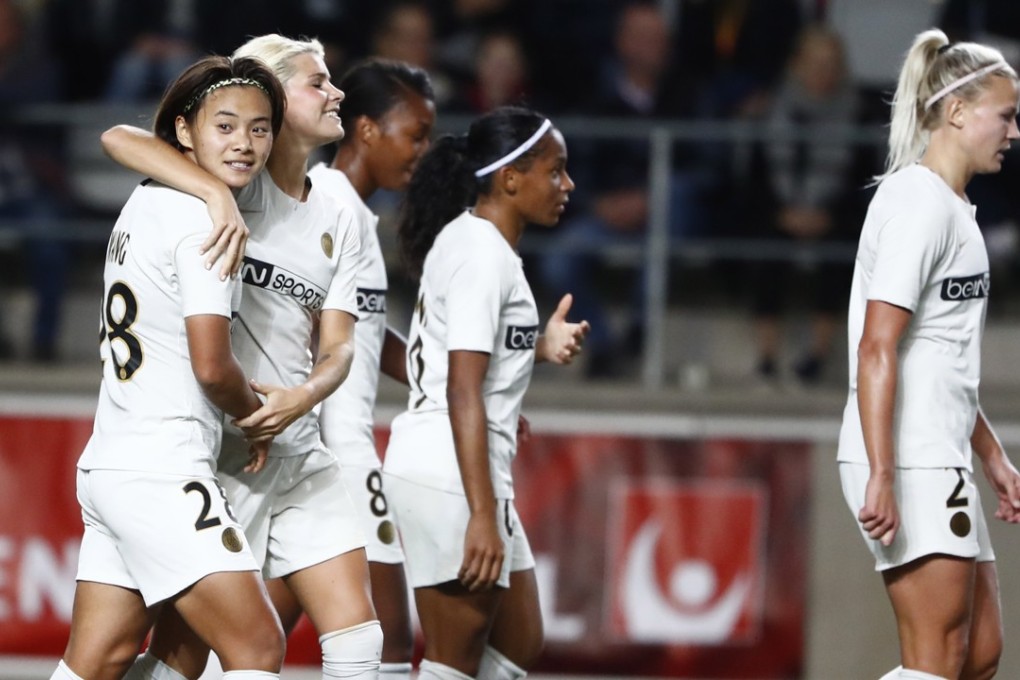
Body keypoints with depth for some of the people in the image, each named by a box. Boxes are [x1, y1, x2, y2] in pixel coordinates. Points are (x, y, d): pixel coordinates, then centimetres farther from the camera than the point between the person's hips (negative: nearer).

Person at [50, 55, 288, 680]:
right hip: (163, 470, -9)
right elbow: (211, 366, -18)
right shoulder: (205, 223, -13)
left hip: (109, 464, 9)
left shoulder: (146, 203, 14)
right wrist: (255, 414, 3)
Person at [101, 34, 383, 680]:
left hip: (299, 450, 6)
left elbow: (338, 346, 6)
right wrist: (220, 197, -36)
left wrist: (302, 397, -17)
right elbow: (120, 138, -22)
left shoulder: (338, 222, 13)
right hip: (220, 449, -6)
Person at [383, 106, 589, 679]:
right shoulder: (483, 254, -15)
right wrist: (483, 514, -25)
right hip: (449, 477, -10)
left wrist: (540, 347, 10)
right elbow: (463, 393, -21)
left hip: (467, 476, 10)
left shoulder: (473, 241, 15)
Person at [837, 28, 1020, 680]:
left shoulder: (953, 208, 19)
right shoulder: (919, 204, -12)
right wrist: (881, 478, -24)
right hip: (908, 465, -10)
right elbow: (877, 350, -19)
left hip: (940, 462, 10)